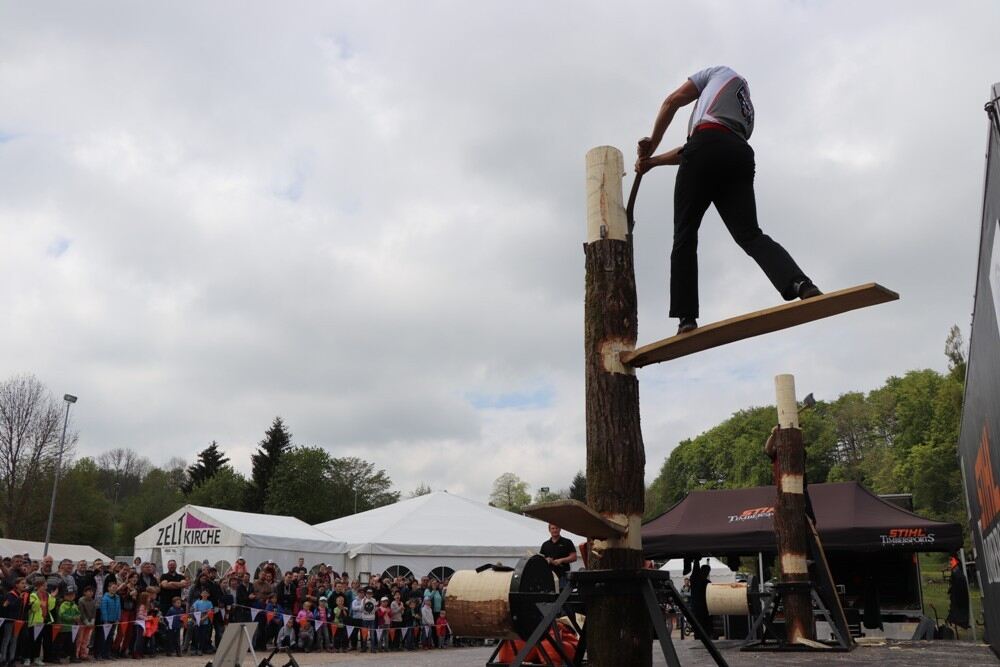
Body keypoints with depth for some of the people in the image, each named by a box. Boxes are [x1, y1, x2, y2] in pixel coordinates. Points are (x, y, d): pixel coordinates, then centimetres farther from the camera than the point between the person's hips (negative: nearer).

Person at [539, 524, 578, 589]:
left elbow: (574, 557, -1)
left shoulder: (567, 543, 6)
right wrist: (546, 560, -7)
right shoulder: (545, 544, 16)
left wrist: (561, 560, -13)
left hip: (563, 576, -3)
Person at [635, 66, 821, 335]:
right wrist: (653, 161, 32)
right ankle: (801, 284, -27)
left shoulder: (723, 72, 28)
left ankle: (686, 317, -9)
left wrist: (651, 145, 24)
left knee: (685, 234, -2)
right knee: (750, 234, -3)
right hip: (741, 157, 5)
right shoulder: (748, 114, 39)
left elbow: (672, 101, 16)